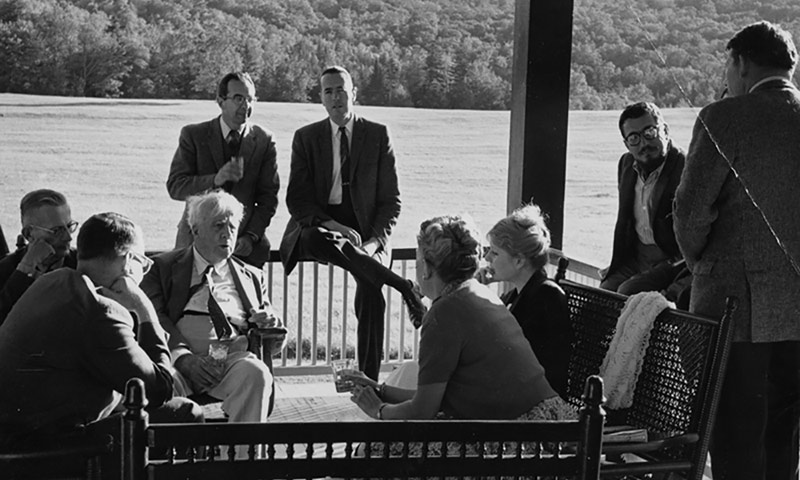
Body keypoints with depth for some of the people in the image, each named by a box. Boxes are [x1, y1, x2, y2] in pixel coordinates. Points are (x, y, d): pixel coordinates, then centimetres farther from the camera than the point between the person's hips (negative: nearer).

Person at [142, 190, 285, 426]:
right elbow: (154, 317, 1)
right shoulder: (164, 267, 17)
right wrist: (183, 357, -18)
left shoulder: (252, 277, 27)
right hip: (182, 360, -2)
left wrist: (271, 325, -1)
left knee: (256, 374, -33)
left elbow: (277, 341, 25)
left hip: (235, 359, 2)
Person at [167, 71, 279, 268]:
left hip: (243, 239, 1)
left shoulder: (264, 140, 6)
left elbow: (268, 197, 6)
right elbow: (174, 186, -4)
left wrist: (251, 236, -8)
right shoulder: (193, 135, 3)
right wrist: (215, 180, -21)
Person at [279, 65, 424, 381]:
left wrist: (375, 240, -12)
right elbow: (297, 199, 2)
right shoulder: (306, 138, 10)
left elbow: (390, 200, 6)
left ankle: (368, 382, -21)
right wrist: (330, 225, -17)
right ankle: (403, 287, -31)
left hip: (365, 230, 0)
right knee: (317, 240, -37)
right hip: (318, 223, 0)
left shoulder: (378, 135, 8)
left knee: (370, 291, -26)